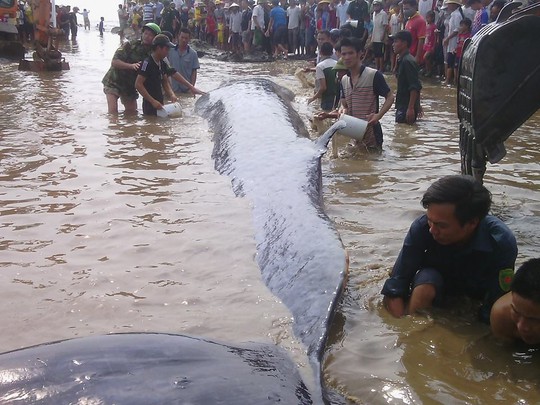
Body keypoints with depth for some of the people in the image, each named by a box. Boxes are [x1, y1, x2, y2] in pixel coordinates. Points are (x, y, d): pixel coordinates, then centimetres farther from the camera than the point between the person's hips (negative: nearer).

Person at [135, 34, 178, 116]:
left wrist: (171, 95, -1)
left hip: (159, 103, 8)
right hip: (150, 104, -8)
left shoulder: (162, 63, 9)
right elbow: (138, 85, -19)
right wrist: (153, 101, -20)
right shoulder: (147, 63, -15)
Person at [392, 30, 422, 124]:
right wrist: (417, 105, 25)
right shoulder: (402, 60, 14)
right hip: (402, 106, 10)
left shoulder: (407, 61, -17)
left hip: (407, 108, -10)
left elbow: (415, 87, -23)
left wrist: (411, 108, -26)